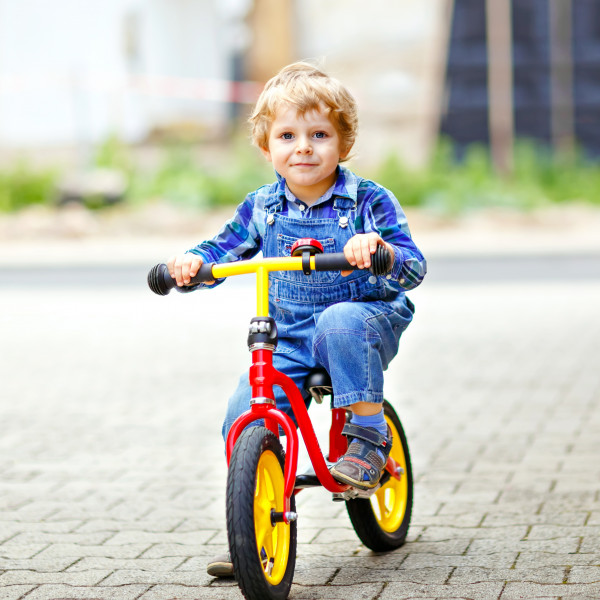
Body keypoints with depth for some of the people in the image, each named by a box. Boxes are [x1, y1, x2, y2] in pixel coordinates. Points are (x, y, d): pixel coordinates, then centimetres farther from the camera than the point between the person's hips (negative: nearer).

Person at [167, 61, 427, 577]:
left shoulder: (368, 201, -7)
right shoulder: (262, 207, 5)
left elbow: (413, 268, -14)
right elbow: (223, 250, 17)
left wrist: (380, 250, -37)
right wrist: (192, 263, -7)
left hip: (365, 320, -3)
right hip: (288, 338, 4)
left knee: (340, 322, -38)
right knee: (243, 413, -16)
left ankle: (370, 435, -24)